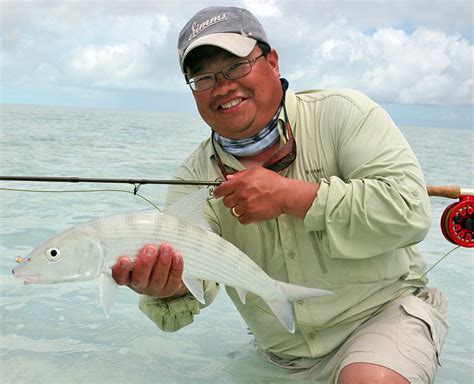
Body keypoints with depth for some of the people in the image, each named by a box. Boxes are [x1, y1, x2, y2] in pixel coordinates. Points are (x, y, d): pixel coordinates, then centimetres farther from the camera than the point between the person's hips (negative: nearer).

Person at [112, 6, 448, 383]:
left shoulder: (342, 112, -10)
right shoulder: (195, 177, -2)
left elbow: (409, 210, -20)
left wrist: (289, 196, -23)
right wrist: (169, 286, -39)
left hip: (386, 307, -3)